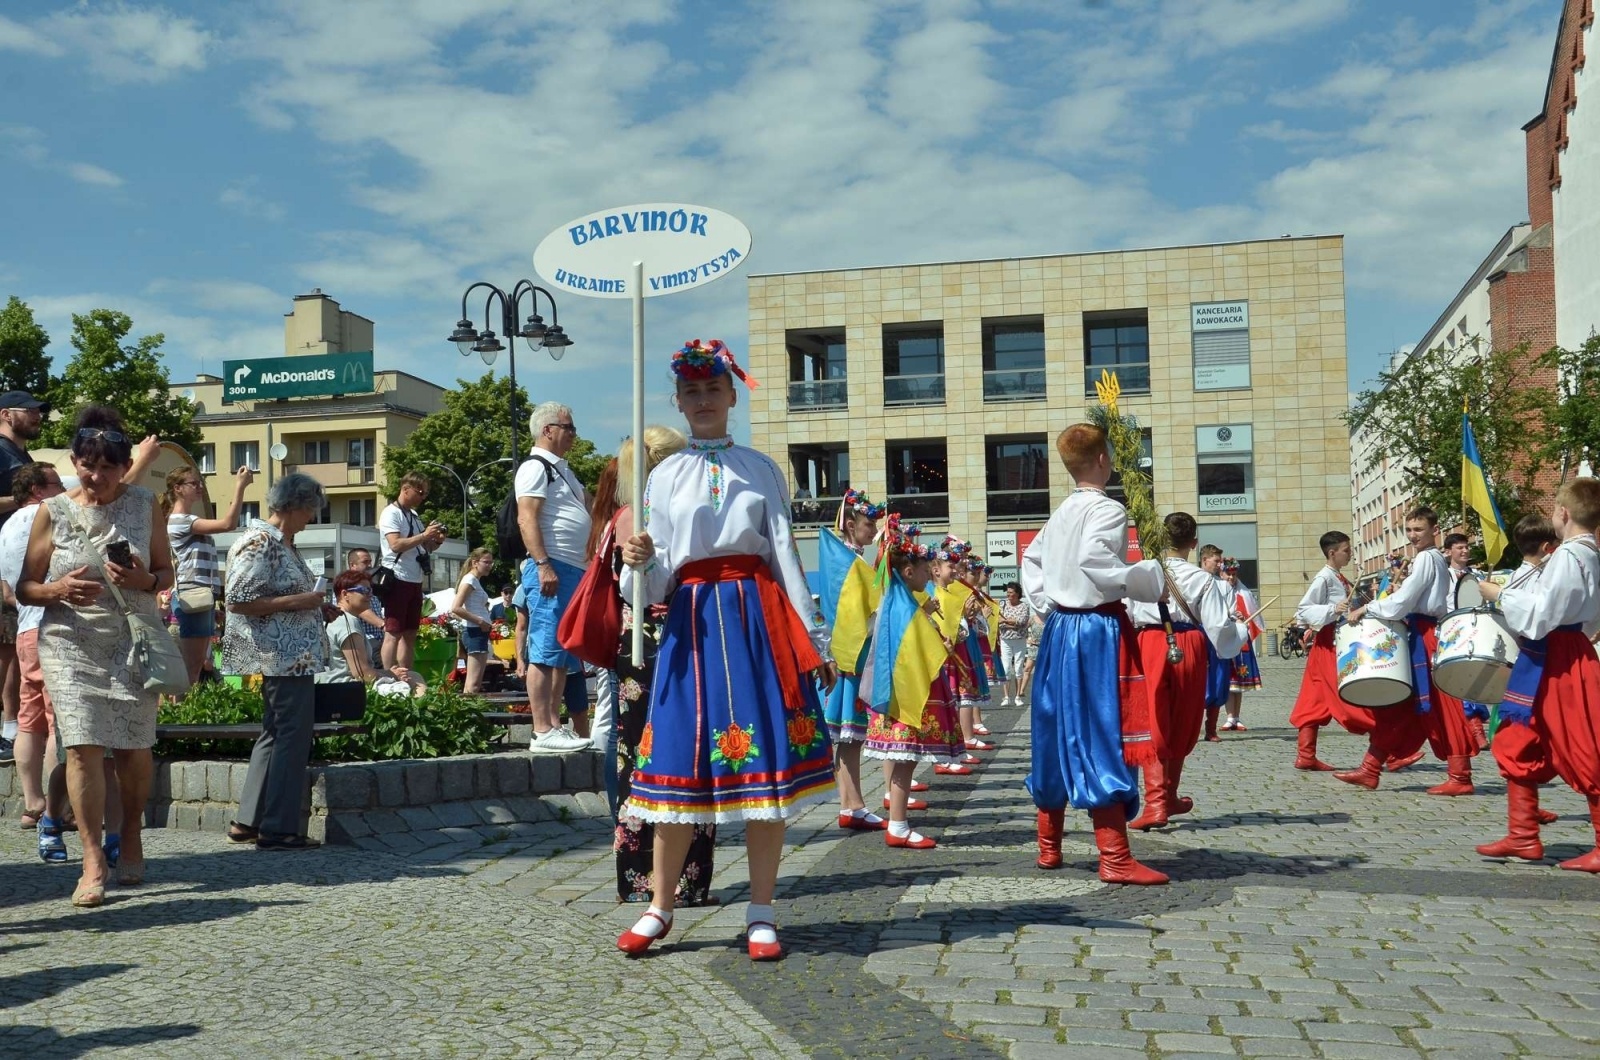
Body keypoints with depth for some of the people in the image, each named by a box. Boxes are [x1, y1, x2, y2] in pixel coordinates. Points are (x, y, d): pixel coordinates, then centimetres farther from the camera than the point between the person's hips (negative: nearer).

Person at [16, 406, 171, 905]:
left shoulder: (144, 505, 3)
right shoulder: (52, 512, 1)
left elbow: (167, 573, 9)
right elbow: (24, 588, 3)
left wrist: (145, 580, -13)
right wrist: (58, 590, -18)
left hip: (133, 642, 1)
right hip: (71, 644, -1)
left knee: (132, 745, 5)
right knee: (83, 745, -11)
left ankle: (132, 835, 30)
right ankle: (93, 862, -7)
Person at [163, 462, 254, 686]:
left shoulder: (189, 521, 23)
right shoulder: (179, 520, -10)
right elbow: (227, 524, -21)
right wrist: (240, 486, -20)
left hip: (203, 596, 10)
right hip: (192, 597, -10)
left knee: (197, 665, 9)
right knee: (190, 667, -9)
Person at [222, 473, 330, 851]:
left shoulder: (282, 543, 15)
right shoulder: (258, 543, -15)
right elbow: (238, 601, -21)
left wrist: (316, 597, 15)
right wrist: (296, 601, -20)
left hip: (293, 656, 11)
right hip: (284, 657, -11)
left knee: (276, 734, 15)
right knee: (293, 737, -5)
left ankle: (248, 820, 23)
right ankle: (278, 828, 2)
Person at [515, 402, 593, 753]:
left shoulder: (562, 469, 23)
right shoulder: (535, 467, -6)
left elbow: (585, 510, 35)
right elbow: (527, 519, -16)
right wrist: (543, 565, -24)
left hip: (573, 569, 10)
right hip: (551, 569, -10)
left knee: (563, 655, 10)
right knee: (545, 653, -10)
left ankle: (555, 726, 15)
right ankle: (542, 733, -10)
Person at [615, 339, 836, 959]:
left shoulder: (761, 469, 11)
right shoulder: (665, 475, 11)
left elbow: (786, 554, 7)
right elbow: (658, 579, 7)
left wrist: (816, 639, 3)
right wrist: (640, 560, -17)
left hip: (758, 613, 0)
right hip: (692, 617, 1)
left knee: (766, 763, -2)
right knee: (680, 760, 1)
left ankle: (761, 914, 8)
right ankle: (660, 908, 15)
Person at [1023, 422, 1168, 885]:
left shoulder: (1061, 513, 14)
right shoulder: (1107, 509, -12)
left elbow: (1031, 559, 25)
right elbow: (1095, 561, -28)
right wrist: (1151, 579, -18)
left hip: (1059, 629, 8)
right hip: (1097, 631, -8)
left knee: (1058, 735, 14)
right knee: (1101, 739, -8)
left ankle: (1049, 847, 23)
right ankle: (1115, 859, -7)